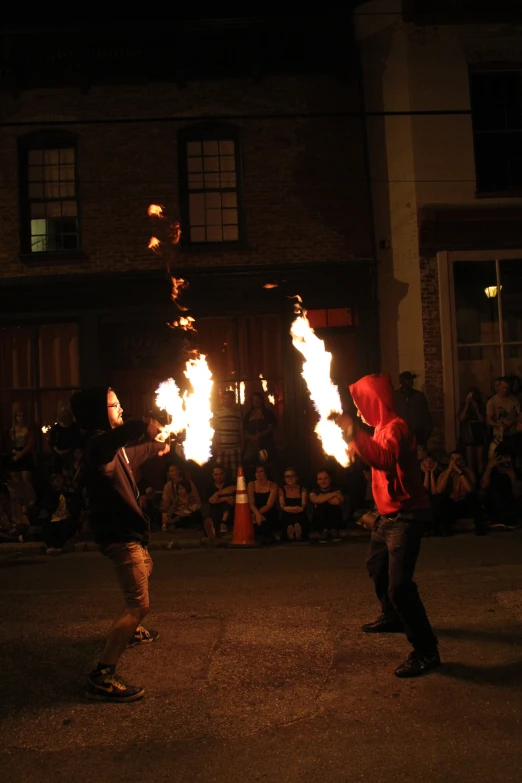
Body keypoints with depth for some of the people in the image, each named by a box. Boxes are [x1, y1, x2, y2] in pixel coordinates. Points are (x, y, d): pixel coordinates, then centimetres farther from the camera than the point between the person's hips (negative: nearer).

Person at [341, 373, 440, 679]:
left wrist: (354, 434, -47)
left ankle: (427, 651, -9)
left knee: (399, 585, -18)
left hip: (406, 516, -11)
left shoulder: (395, 427, -20)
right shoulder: (383, 428, 11)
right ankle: (393, 618, 49)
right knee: (377, 567, 27)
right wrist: (352, 447, 20)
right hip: (389, 515, 11)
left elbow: (384, 460, -41)